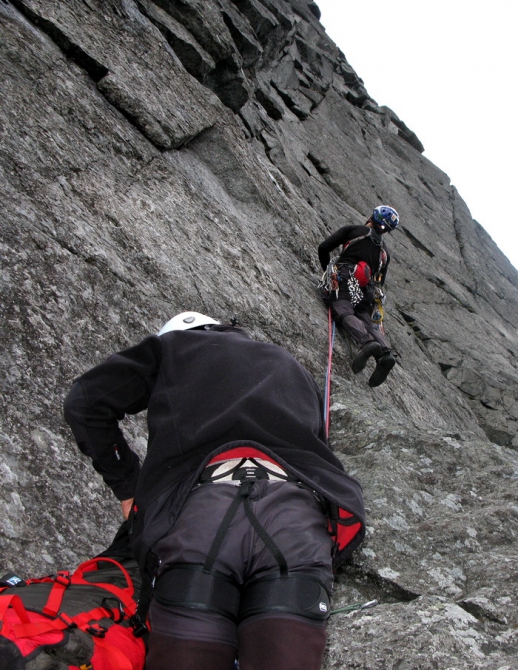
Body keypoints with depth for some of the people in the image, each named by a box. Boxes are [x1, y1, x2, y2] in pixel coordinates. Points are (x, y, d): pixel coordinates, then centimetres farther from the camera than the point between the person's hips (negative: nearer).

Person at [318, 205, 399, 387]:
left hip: (346, 278, -5)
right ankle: (385, 352, -35)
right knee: (366, 320, -5)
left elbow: (324, 247, 12)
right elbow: (380, 281, 29)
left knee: (343, 313, -22)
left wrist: (327, 269, 27)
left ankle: (367, 342, -50)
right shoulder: (385, 251, 31)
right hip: (367, 289, 5)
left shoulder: (353, 230, 19)